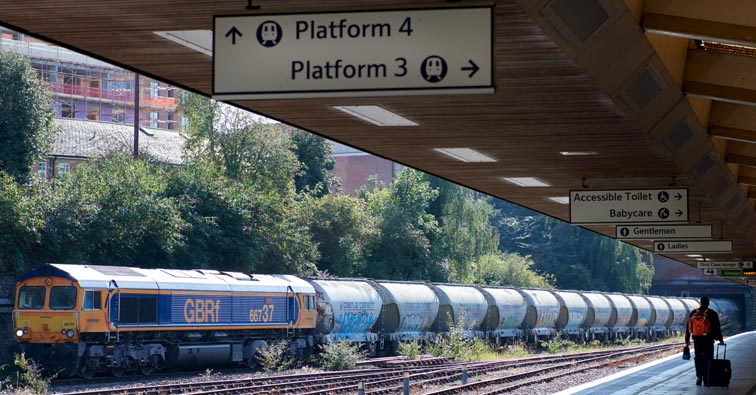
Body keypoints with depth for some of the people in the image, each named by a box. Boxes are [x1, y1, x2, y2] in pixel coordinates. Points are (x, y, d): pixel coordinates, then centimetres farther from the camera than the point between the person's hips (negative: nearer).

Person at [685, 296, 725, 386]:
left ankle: (698, 376, 3)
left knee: (698, 358, 16)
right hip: (708, 340, -3)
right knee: (707, 360, 3)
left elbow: (688, 328, 7)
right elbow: (717, 328, -4)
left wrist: (687, 340, 14)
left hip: (697, 340, 3)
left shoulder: (693, 313, 4)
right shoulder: (712, 314, -6)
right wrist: (720, 339, 6)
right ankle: (706, 380, 1)